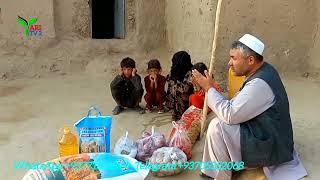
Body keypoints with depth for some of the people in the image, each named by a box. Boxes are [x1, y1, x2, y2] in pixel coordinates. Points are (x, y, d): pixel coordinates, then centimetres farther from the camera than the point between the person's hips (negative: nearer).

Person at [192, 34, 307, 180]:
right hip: (269, 135, 10)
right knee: (221, 119, 13)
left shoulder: (260, 83, -29)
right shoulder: (263, 71, 2)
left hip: (269, 145, -10)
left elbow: (230, 115, -27)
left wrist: (209, 88, -18)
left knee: (217, 126, -20)